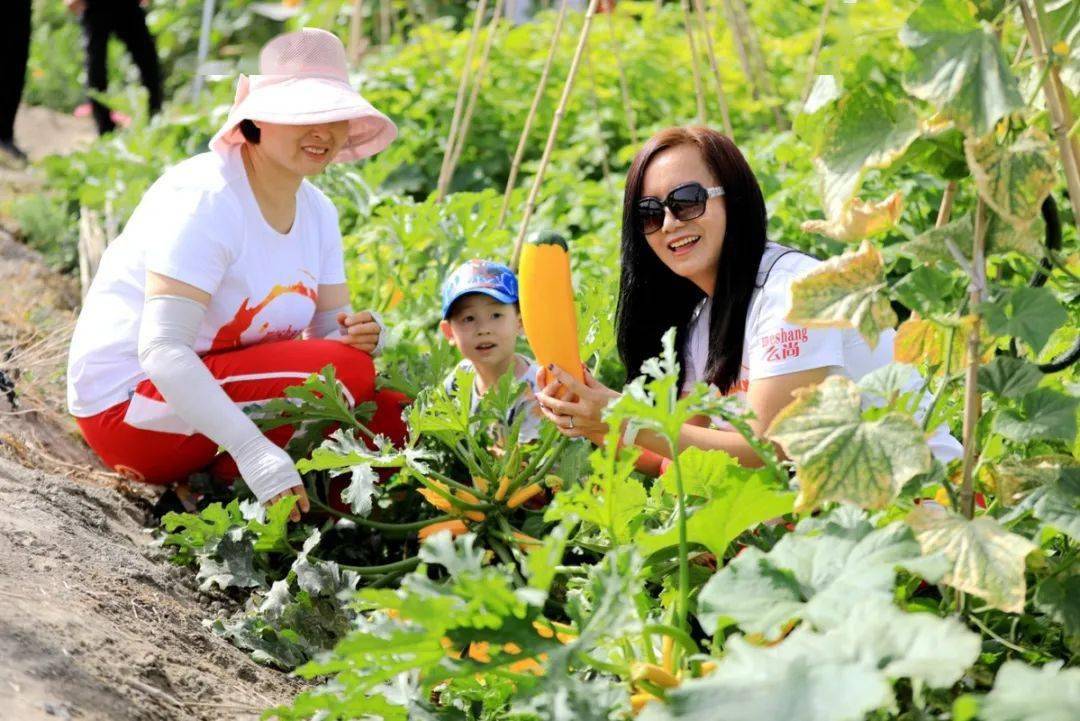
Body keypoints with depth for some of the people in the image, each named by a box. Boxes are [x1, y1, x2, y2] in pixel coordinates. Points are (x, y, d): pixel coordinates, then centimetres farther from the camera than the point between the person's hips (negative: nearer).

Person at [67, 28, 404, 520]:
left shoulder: (316, 211, 6)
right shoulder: (205, 199, -21)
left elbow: (331, 328, 6)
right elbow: (162, 350, -30)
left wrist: (359, 333, -20)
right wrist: (254, 451, -41)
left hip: (209, 391, 9)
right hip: (130, 402, -9)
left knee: (397, 421, -3)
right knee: (344, 370, -24)